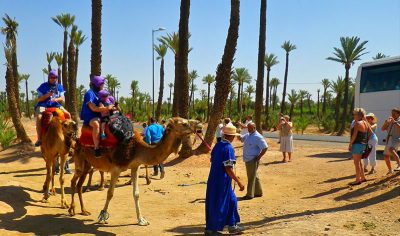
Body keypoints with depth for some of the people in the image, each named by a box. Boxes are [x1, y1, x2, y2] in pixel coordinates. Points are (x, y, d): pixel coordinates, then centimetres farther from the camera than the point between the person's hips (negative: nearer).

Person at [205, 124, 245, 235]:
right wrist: (239, 182, -15)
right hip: (222, 181, -9)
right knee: (219, 204, 3)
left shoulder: (217, 145, 6)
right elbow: (228, 169, -21)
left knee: (232, 200, 18)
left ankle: (232, 225, 26)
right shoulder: (229, 148, -18)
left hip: (213, 179, 9)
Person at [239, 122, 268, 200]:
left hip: (253, 160, -9)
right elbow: (240, 138, 22)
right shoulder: (248, 135, 10)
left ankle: (250, 195, 6)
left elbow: (265, 148, -19)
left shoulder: (258, 137, -17)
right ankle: (258, 192, 29)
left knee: (251, 177, -2)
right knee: (254, 176, 17)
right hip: (248, 160, 9)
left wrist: (258, 157, -16)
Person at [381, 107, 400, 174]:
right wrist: (386, 122, -4)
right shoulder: (390, 122, 18)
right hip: (389, 140, 8)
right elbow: (383, 129, 12)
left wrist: (395, 122, -24)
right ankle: (390, 171, 29)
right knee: (386, 156, 11)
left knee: (391, 149, -38)